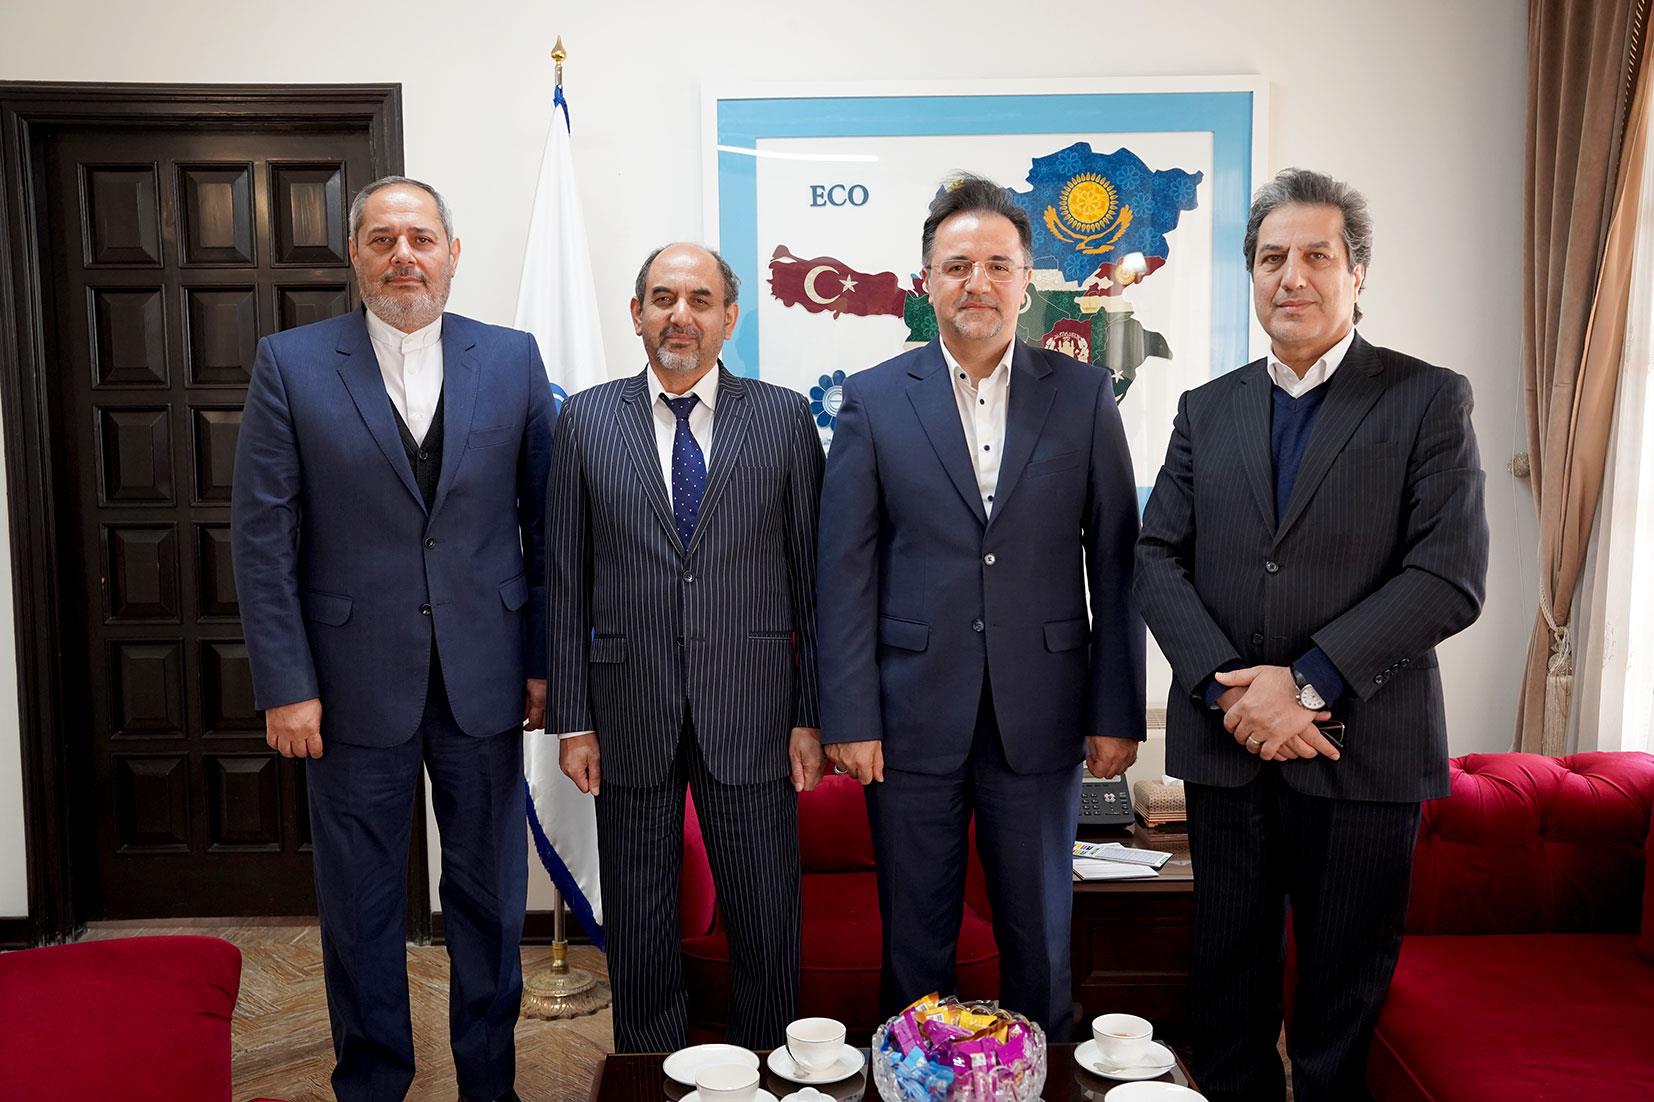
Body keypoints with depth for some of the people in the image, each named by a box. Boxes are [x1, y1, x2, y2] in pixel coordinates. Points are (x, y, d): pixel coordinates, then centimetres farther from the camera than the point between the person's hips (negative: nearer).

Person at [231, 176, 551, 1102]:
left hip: (484, 677, 1)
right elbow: (264, 538, -3)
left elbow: (544, 520, 3)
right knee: (361, 904, 13)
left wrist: (544, 658, 1)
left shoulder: (512, 358, 2)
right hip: (355, 680, -1)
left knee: (491, 895, 14)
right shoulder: (291, 364, -2)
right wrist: (286, 685, -7)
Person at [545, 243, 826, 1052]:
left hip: (750, 712, 0)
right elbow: (566, 581, 4)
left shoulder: (785, 418, 2)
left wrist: (812, 714, -2)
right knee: (638, 931, 13)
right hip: (630, 718, 1)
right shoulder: (586, 419, 4)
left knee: (767, 925, 10)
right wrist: (571, 718, 0)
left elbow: (812, 574, 1)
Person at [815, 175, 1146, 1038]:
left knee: (1040, 932, 15)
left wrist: (1117, 709, 0)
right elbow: (846, 570, -2)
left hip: (1040, 712, 1)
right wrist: (847, 717, -7)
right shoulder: (873, 400, 0)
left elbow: (1114, 561, 3)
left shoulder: (1083, 396, 3)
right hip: (913, 713, 0)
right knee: (914, 935, 13)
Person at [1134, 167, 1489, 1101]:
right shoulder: (1207, 410, 9)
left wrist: (1308, 682, -17)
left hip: (1364, 750, -3)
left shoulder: (1430, 400, -1)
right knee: (1229, 975, 15)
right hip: (1226, 743, 3)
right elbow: (1159, 560, 2)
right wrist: (1231, 687, -13)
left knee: (1346, 985, 12)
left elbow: (1451, 576, -10)